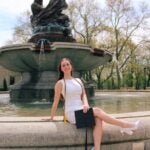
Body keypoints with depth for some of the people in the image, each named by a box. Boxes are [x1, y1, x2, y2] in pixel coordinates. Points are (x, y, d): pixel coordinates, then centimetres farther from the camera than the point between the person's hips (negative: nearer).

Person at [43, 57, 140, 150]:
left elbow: (83, 95, 9)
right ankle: (125, 125, -15)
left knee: (98, 119, -25)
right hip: (72, 113, -5)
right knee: (97, 111, -22)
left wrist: (86, 104, -13)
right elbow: (56, 102, 0)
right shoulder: (60, 83, -2)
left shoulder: (78, 81, 15)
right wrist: (52, 118, 2)